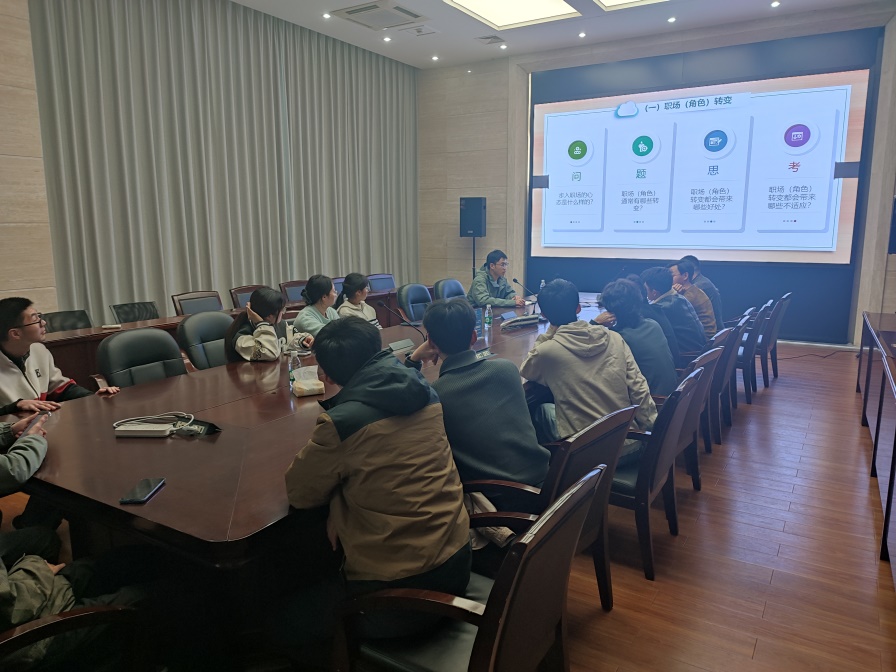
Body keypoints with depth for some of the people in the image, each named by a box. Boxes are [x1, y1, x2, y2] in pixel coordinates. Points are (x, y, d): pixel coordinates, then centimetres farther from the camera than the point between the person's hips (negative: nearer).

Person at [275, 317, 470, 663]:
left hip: (399, 589, -7)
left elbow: (299, 492, -7)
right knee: (326, 573, 33)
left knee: (285, 624, 19)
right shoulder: (425, 392, -2)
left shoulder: (342, 422, -22)